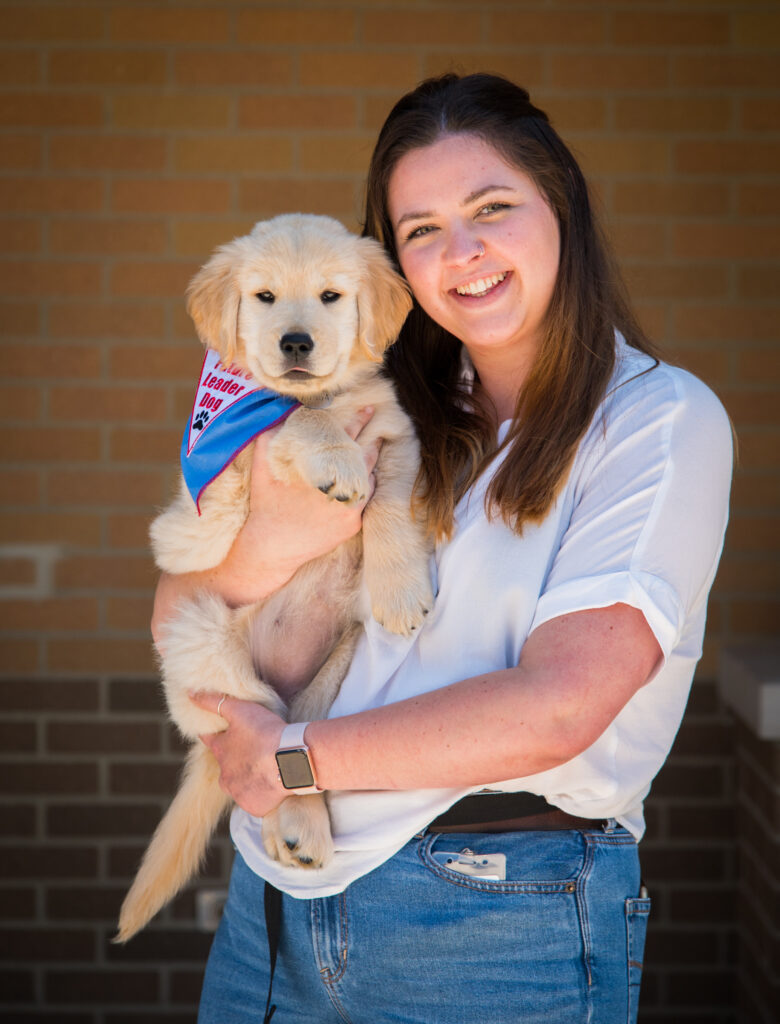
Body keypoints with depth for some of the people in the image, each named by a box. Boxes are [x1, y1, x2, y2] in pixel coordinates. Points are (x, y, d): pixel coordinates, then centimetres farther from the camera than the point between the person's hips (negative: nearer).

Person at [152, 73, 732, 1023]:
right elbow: (176, 625, 5)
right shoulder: (382, 413, 6)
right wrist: (269, 544, -16)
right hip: (280, 895, 5)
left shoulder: (661, 418, -8)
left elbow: (557, 705, -19)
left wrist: (296, 756, -11)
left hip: (503, 932, -4)